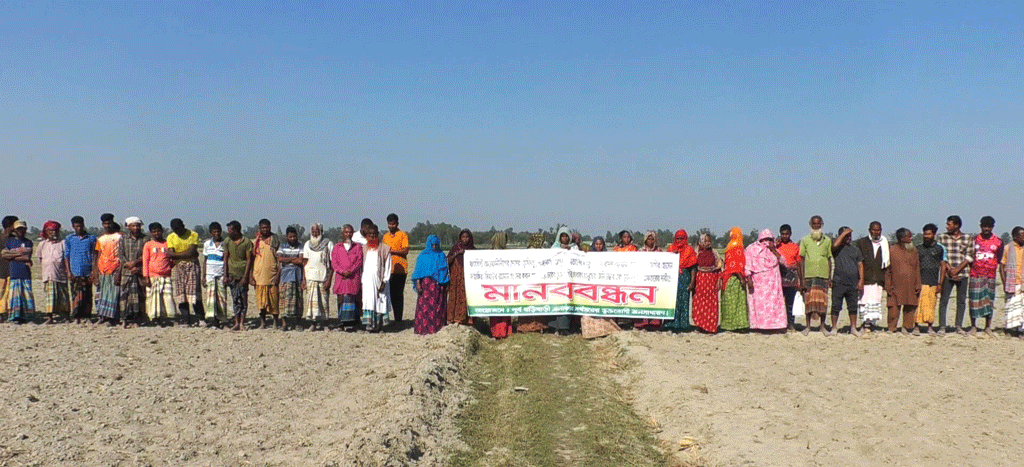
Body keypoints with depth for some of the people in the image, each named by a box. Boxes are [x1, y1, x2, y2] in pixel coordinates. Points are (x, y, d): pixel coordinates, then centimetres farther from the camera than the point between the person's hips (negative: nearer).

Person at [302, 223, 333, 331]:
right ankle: (313, 323, -5)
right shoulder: (307, 244, 13)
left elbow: (332, 263, -1)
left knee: (323, 301, 0)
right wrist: (304, 278, 3)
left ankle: (321, 323, 8)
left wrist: (329, 279, -9)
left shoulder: (329, 244, 2)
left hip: (324, 276, -2)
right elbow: (304, 262, 12)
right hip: (310, 276, 2)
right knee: (312, 299, -7)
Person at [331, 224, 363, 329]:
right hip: (340, 278, 2)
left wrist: (350, 271, -12)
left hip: (353, 277, -2)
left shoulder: (357, 247, 14)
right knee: (341, 299, -2)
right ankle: (341, 321, 1)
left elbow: (359, 261, 3)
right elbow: (333, 262, 7)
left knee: (349, 298, -10)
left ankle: (350, 321, -12)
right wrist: (342, 271, -10)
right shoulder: (337, 248, 17)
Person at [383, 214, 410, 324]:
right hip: (389, 269, 5)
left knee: (399, 294, -4)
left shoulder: (403, 235, 0)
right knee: (392, 294, 3)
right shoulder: (385, 236, 17)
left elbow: (405, 251, -10)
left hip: (400, 269, -5)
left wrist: (391, 250, -14)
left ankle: (399, 319, -2)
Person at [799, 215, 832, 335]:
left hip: (823, 275, 1)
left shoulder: (827, 240, 10)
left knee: (823, 301, 3)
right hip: (809, 275, -1)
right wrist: (802, 278, -3)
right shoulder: (805, 240, 5)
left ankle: (823, 326, 13)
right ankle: (808, 326, 9)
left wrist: (830, 278, 7)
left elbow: (829, 259, 13)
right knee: (809, 300, 0)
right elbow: (802, 260, 4)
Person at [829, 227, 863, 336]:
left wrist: (861, 280, 3)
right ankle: (834, 328, 5)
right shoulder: (838, 248, 4)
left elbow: (860, 265, 14)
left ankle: (853, 328, 16)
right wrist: (844, 233, -11)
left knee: (853, 307, 8)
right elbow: (835, 245, -22)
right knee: (836, 306, -2)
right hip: (839, 282, -4)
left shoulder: (855, 249, 17)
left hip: (853, 283, 4)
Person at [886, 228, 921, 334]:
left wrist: (918, 286, 5)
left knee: (910, 309, 4)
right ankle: (891, 329, 6)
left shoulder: (913, 252, 12)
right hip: (896, 287, -4)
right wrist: (888, 287, -5)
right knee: (894, 309, -4)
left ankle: (905, 328, 16)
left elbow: (917, 270, 13)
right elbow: (888, 271, 1)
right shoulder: (892, 251, 1)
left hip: (911, 287, 4)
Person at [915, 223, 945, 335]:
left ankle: (930, 327, 11)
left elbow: (943, 266, 4)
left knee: (931, 305, 2)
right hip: (920, 281, 1)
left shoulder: (939, 248, 5)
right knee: (918, 304, -5)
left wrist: (940, 284, -2)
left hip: (933, 282, -1)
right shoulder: (919, 248, 11)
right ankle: (916, 326, -1)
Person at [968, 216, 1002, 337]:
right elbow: (969, 257, 8)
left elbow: (999, 261, 8)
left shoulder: (998, 242, 7)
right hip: (975, 275, -1)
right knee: (974, 299, -2)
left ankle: (988, 327, 13)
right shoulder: (974, 240, 6)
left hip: (990, 275, 1)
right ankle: (973, 326, 6)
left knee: (989, 300, 4)